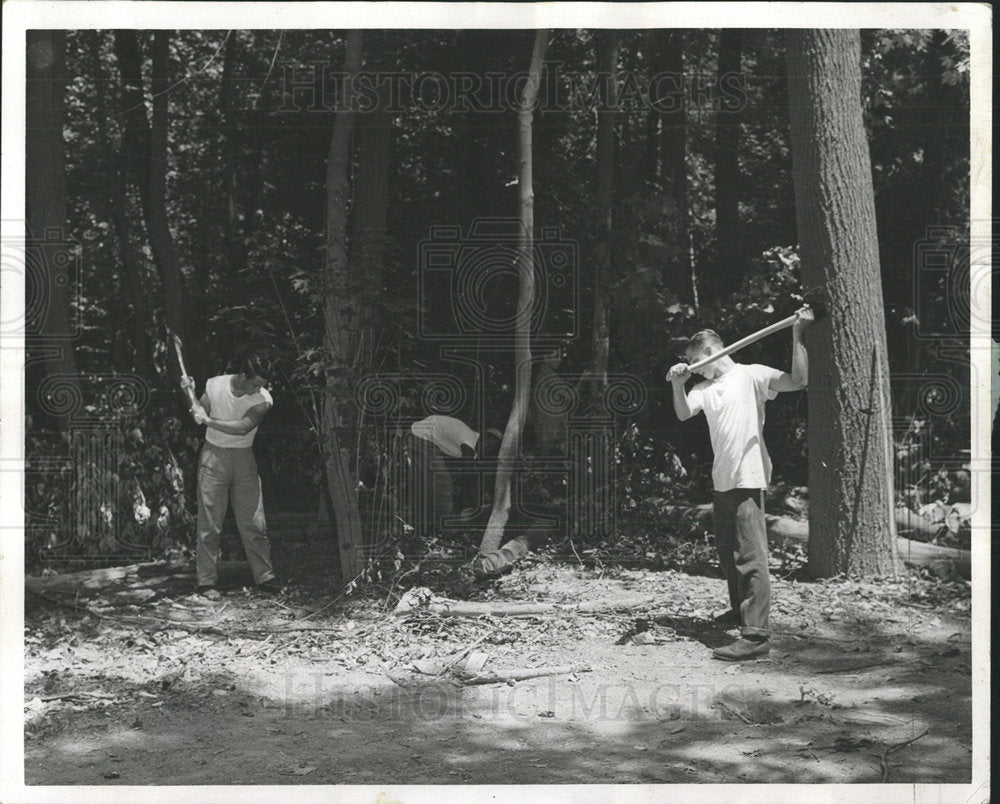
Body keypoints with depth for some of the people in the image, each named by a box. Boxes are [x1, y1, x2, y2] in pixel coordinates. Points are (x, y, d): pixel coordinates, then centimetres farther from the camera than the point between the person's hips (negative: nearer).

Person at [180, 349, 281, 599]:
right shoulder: (215, 385, -8)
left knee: (254, 522, 2)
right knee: (210, 524, 0)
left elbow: (243, 427, -26)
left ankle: (264, 576, 12)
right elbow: (199, 416, 7)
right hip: (214, 456, -1)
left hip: (244, 459, 1)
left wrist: (208, 420, -25)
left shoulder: (263, 399, -12)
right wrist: (191, 394, -9)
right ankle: (206, 582, 6)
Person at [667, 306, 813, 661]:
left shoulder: (752, 375, -3)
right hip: (722, 480, 8)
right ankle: (740, 610, 40)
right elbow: (683, 413, -1)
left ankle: (757, 635, -15)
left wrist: (797, 335, -19)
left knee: (750, 556, -13)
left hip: (749, 479, -8)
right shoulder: (704, 388, 16)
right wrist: (677, 384, -18)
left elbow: (797, 380, -14)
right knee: (727, 551, 21)